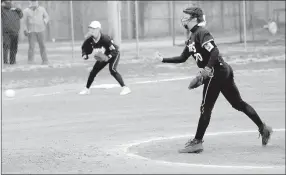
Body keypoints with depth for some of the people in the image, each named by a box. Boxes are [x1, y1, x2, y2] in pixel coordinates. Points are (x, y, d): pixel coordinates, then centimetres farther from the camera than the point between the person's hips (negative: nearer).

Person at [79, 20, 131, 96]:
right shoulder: (90, 40, -16)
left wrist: (109, 57, -45)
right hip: (103, 56, 7)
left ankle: (125, 88, -28)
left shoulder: (105, 39, -35)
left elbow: (115, 49, -32)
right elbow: (85, 48, 2)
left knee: (112, 69, -29)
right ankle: (87, 89, 28)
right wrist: (85, 55, -19)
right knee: (93, 71, 7)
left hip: (114, 55, -7)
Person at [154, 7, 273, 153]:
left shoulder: (201, 32, -12)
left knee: (206, 108, -6)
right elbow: (182, 58, 25)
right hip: (224, 71, 10)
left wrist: (207, 69, -33)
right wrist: (163, 59, 20)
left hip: (217, 72, -10)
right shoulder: (192, 38, 19)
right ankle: (263, 128, 19)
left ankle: (197, 142, -3)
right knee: (238, 103, 14)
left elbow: (214, 52, -24)